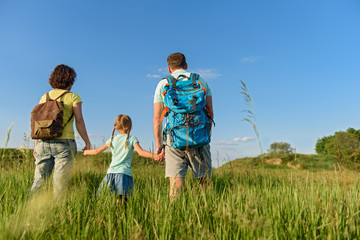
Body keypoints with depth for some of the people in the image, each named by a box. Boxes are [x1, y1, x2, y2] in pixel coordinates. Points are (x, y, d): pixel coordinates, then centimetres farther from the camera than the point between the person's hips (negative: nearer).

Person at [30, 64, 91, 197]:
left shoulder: (45, 97, 13)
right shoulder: (73, 97, 1)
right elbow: (79, 121, -5)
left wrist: (36, 145, 16)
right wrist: (87, 142, 1)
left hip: (44, 143, 4)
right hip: (64, 143, -4)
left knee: (39, 181, 9)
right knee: (60, 184, 0)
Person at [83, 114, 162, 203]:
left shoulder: (112, 139, 15)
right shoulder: (132, 139, 4)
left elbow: (97, 151, 24)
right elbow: (141, 152, -12)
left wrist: (86, 152, 42)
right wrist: (154, 156, -17)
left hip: (111, 172, 3)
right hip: (124, 173, -3)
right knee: (121, 200, -10)